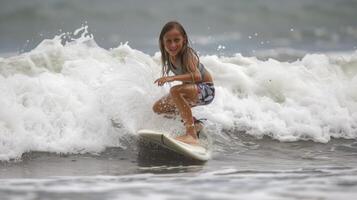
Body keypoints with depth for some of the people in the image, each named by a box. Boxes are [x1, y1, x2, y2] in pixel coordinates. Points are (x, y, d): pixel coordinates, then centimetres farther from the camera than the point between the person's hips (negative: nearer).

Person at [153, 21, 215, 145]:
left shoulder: (187, 54, -28)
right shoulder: (168, 57, -7)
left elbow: (197, 76, -45)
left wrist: (172, 78, -52)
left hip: (205, 90, -9)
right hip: (191, 89, 9)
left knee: (175, 91, -35)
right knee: (158, 108, 9)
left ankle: (191, 135, -36)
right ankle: (195, 124, 19)